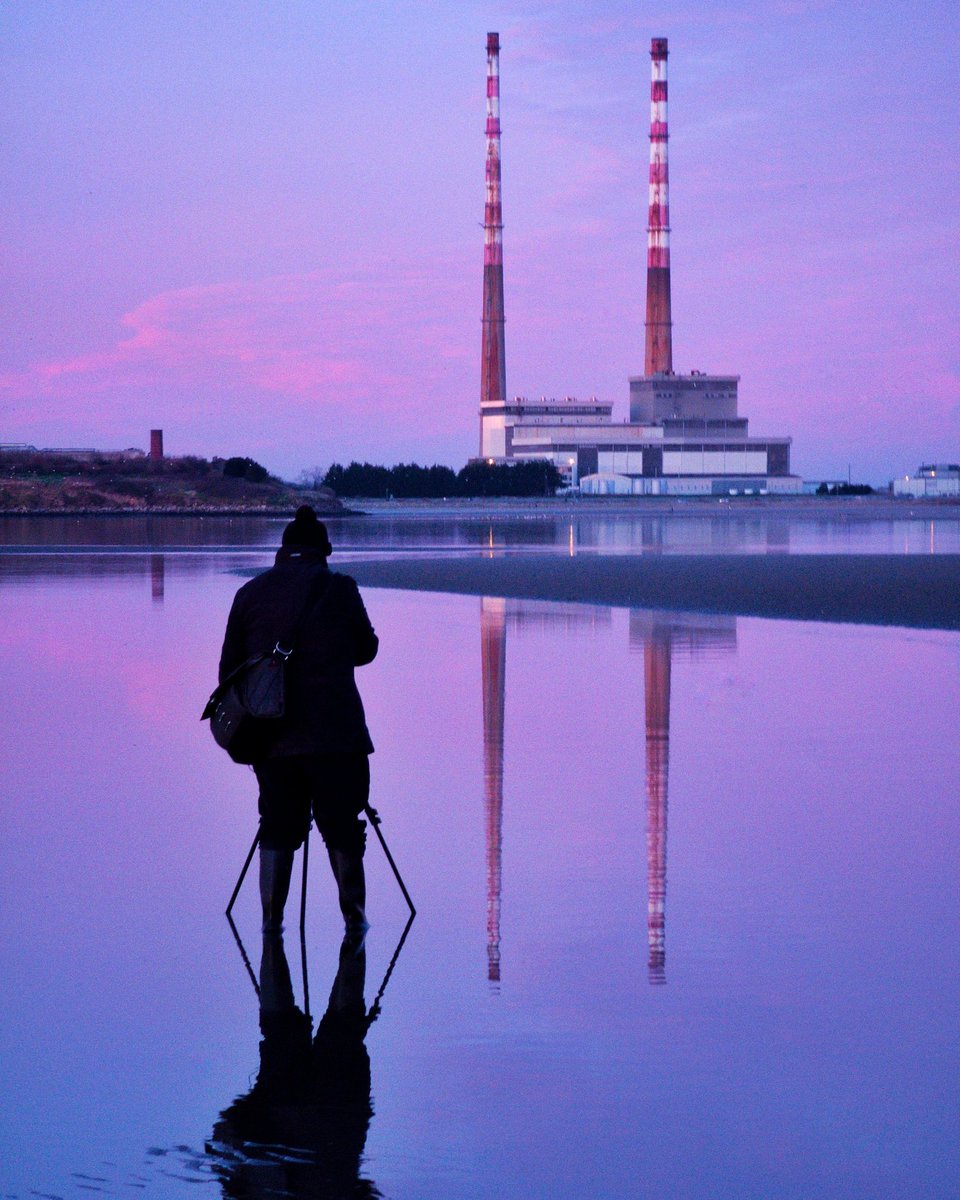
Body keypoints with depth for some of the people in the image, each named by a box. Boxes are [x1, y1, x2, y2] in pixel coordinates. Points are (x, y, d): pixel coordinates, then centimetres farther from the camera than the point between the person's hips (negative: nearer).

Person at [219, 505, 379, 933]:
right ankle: (354, 918, 11)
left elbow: (229, 668, 10)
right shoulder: (338, 588, -2)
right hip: (335, 734, -3)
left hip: (272, 737, 3)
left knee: (277, 828, 10)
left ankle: (271, 919, 8)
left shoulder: (249, 594, 7)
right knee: (342, 827, 6)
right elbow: (366, 649, 10)